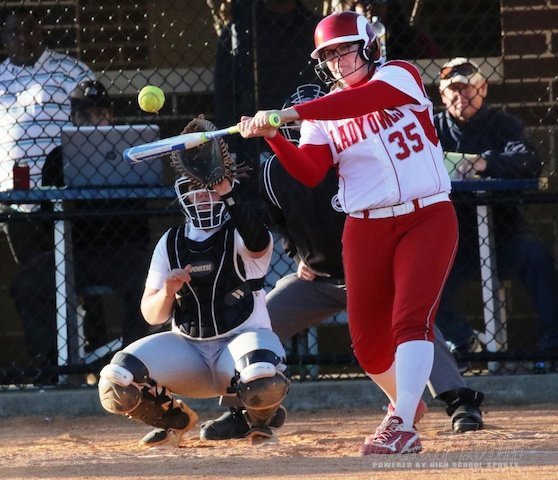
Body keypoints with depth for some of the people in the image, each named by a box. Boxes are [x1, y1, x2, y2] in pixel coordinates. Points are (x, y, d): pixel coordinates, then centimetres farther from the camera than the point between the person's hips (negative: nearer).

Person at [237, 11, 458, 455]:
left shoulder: (400, 76, -3)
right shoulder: (325, 113, 7)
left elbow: (364, 99, -26)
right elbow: (309, 173, -7)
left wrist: (291, 113, -34)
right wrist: (274, 137, -24)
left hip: (428, 218, -4)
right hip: (367, 230, 4)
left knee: (412, 319, -20)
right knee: (367, 342, 5)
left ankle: (403, 426, -27)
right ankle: (405, 401, 32)